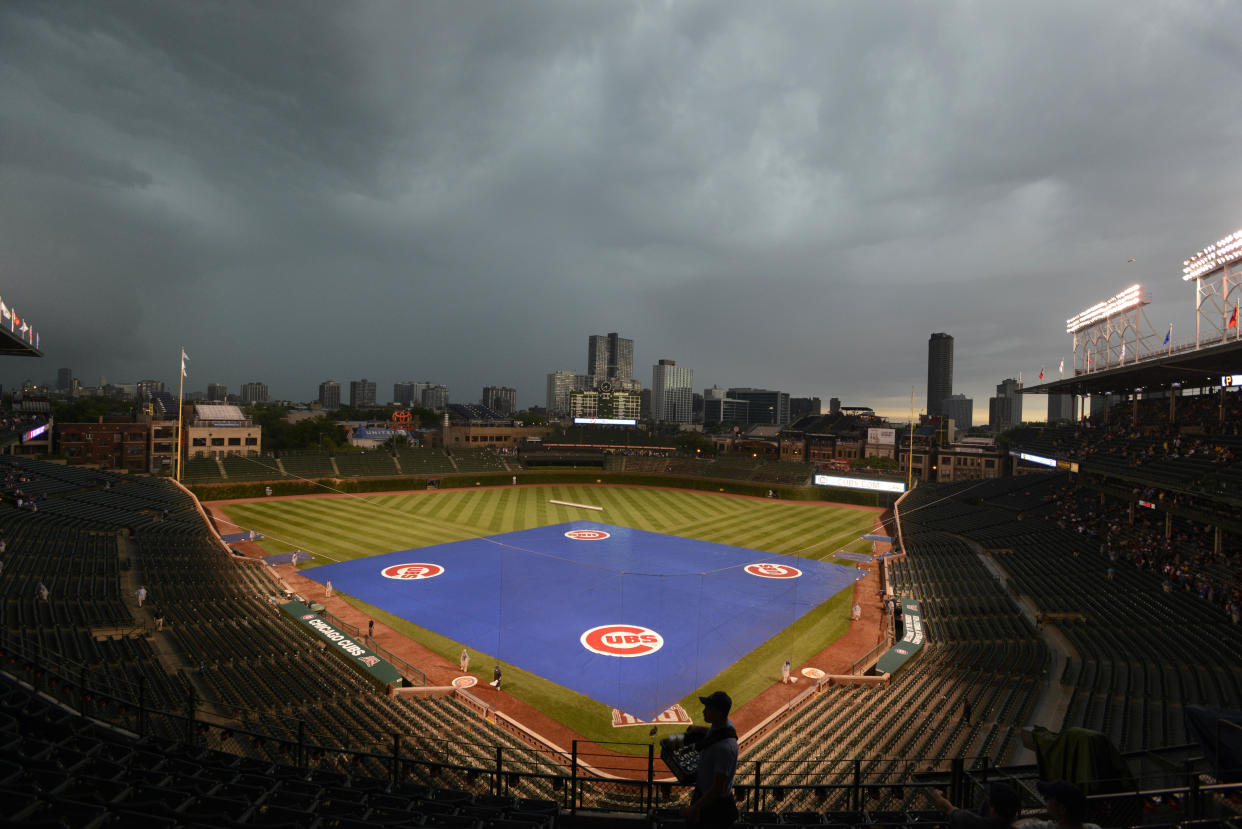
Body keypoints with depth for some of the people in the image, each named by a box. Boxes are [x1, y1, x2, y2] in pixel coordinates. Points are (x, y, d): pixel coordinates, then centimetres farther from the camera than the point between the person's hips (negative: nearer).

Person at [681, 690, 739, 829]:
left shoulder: (726, 747, -35)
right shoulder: (721, 724, -9)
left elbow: (717, 789, -29)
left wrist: (694, 809, -22)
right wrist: (701, 729, 7)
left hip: (716, 802, -8)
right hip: (703, 792, 8)